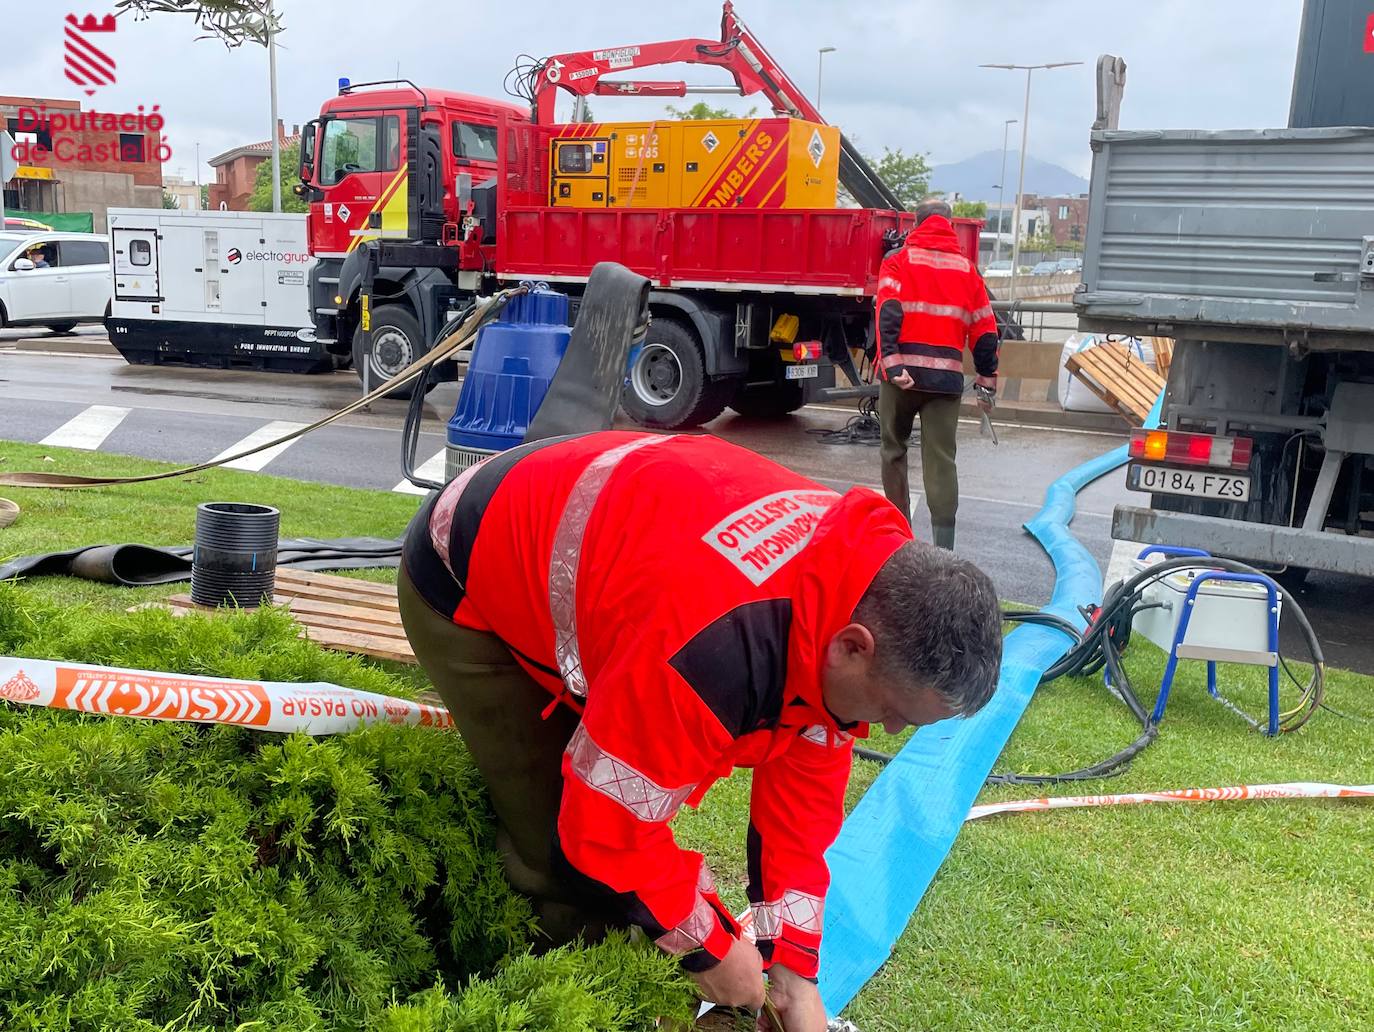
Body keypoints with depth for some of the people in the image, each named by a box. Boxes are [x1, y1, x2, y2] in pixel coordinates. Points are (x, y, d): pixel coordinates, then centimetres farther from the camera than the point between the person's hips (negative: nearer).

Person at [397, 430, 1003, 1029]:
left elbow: (804, 777, -5)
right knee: (562, 851, -7)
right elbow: (610, 825, -29)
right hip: (464, 586, -7)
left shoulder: (861, 571, -15)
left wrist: (793, 963, -4)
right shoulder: (712, 649, -44)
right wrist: (708, 947, -12)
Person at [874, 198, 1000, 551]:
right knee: (941, 460, 1)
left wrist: (891, 364, -19)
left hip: (903, 372, -1)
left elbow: (888, 316, -12)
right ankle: (943, 545, -6)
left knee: (894, 449, 15)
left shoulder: (899, 261, 4)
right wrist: (986, 383, 18)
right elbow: (985, 332, 12)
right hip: (946, 376, 2)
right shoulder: (967, 269, 13)